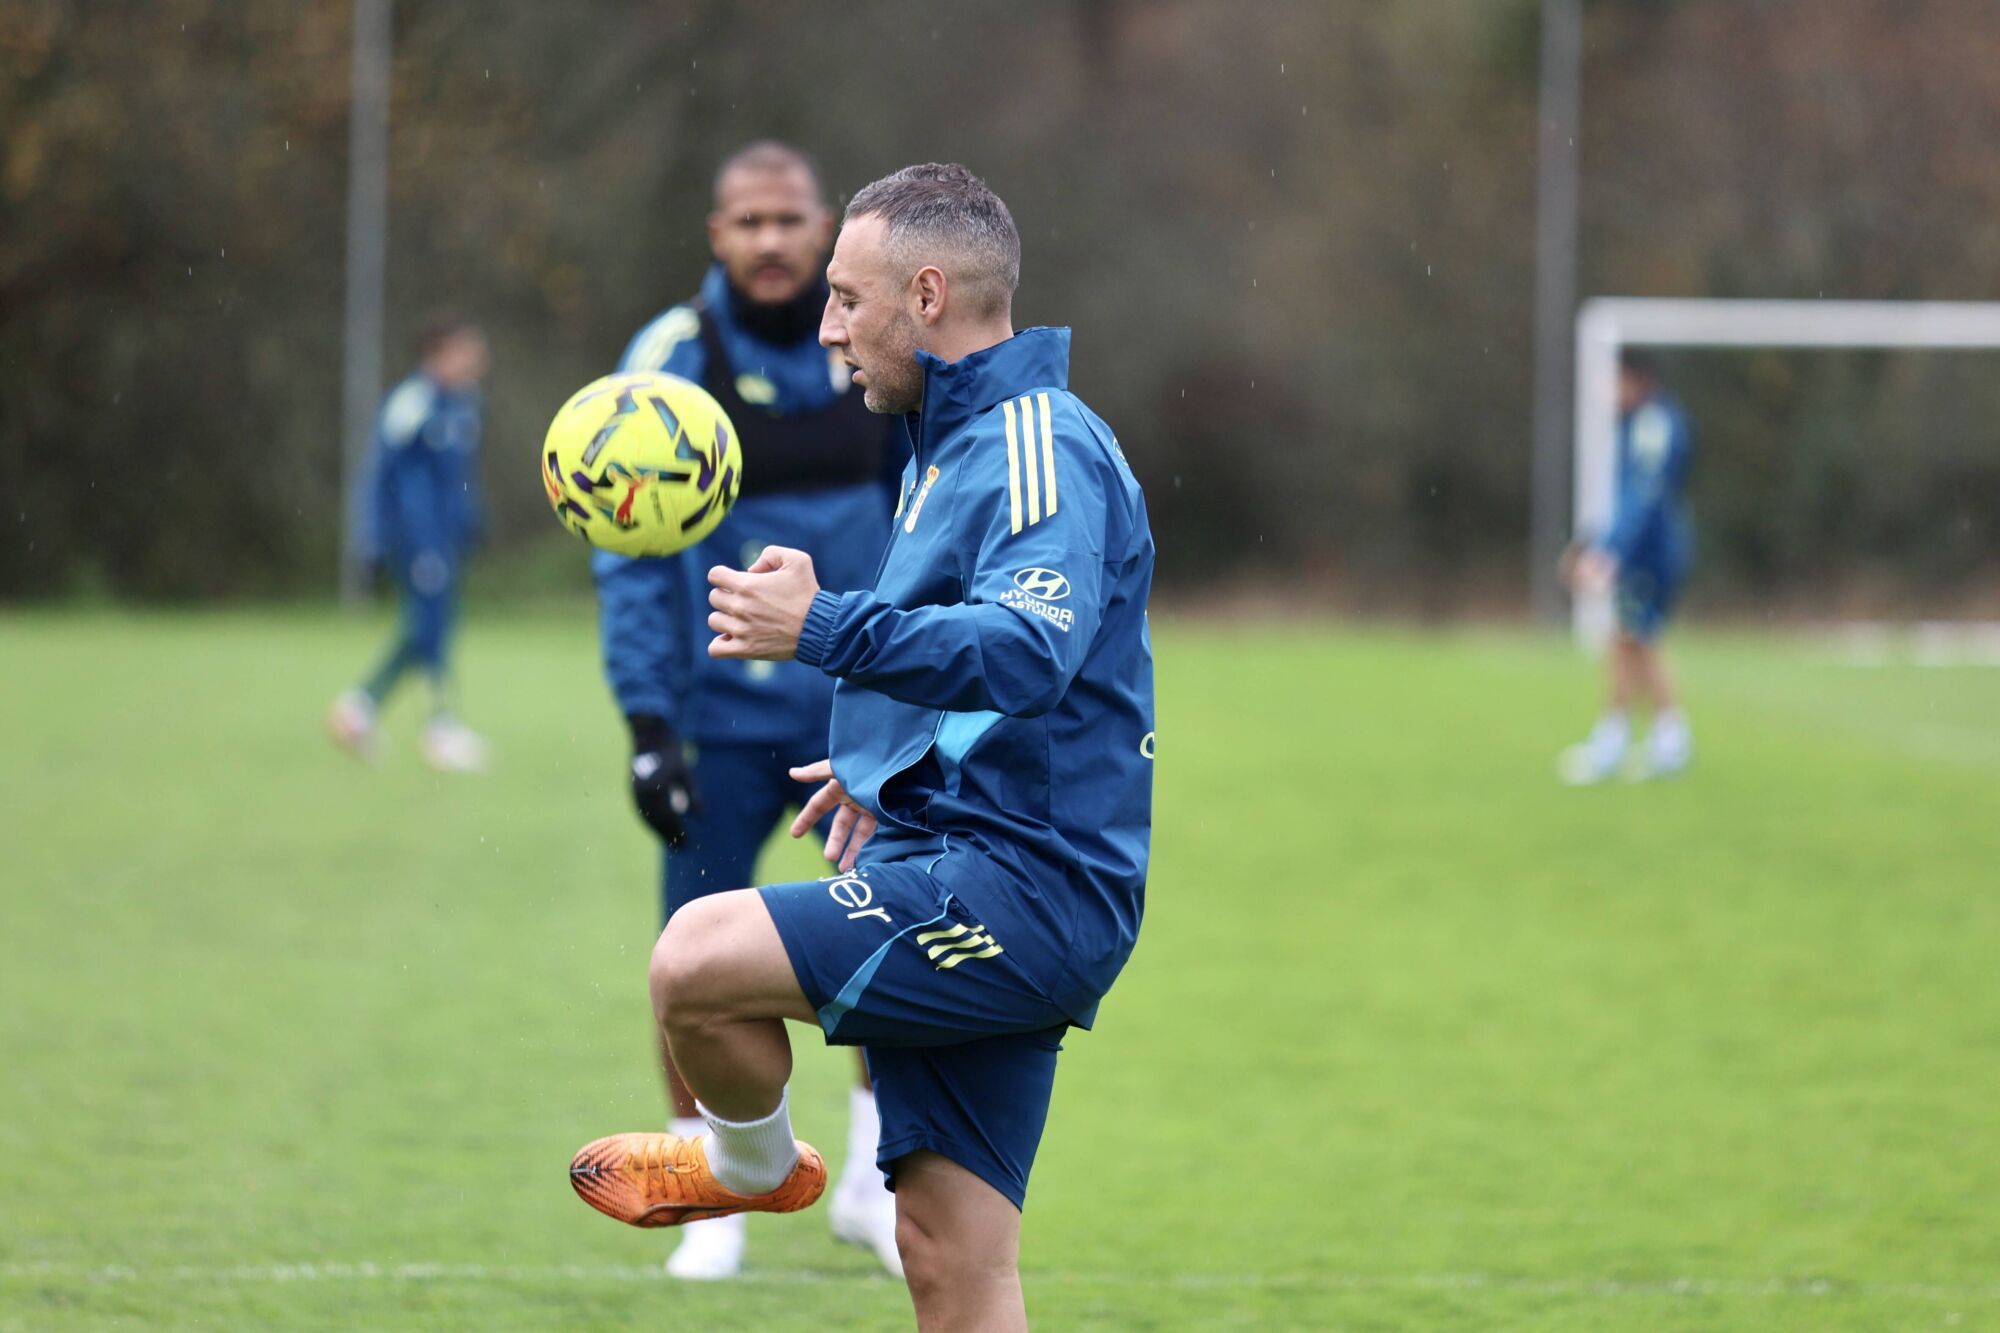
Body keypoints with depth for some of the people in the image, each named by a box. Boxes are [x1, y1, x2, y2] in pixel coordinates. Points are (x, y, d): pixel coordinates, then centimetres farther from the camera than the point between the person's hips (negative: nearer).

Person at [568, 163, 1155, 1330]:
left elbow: (1028, 651, -30)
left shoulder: (1043, 447, -12)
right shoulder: (961, 446, 21)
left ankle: (755, 1163, 7)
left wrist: (828, 630, -36)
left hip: (1016, 886, -10)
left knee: (698, 958, -22)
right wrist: (885, 773, 29)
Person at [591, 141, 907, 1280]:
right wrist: (648, 724, -12)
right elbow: (631, 556, -6)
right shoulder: (670, 363, -6)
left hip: (863, 705, 2)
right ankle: (710, 1205, 14)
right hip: (724, 714, -2)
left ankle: (875, 1184, 13)